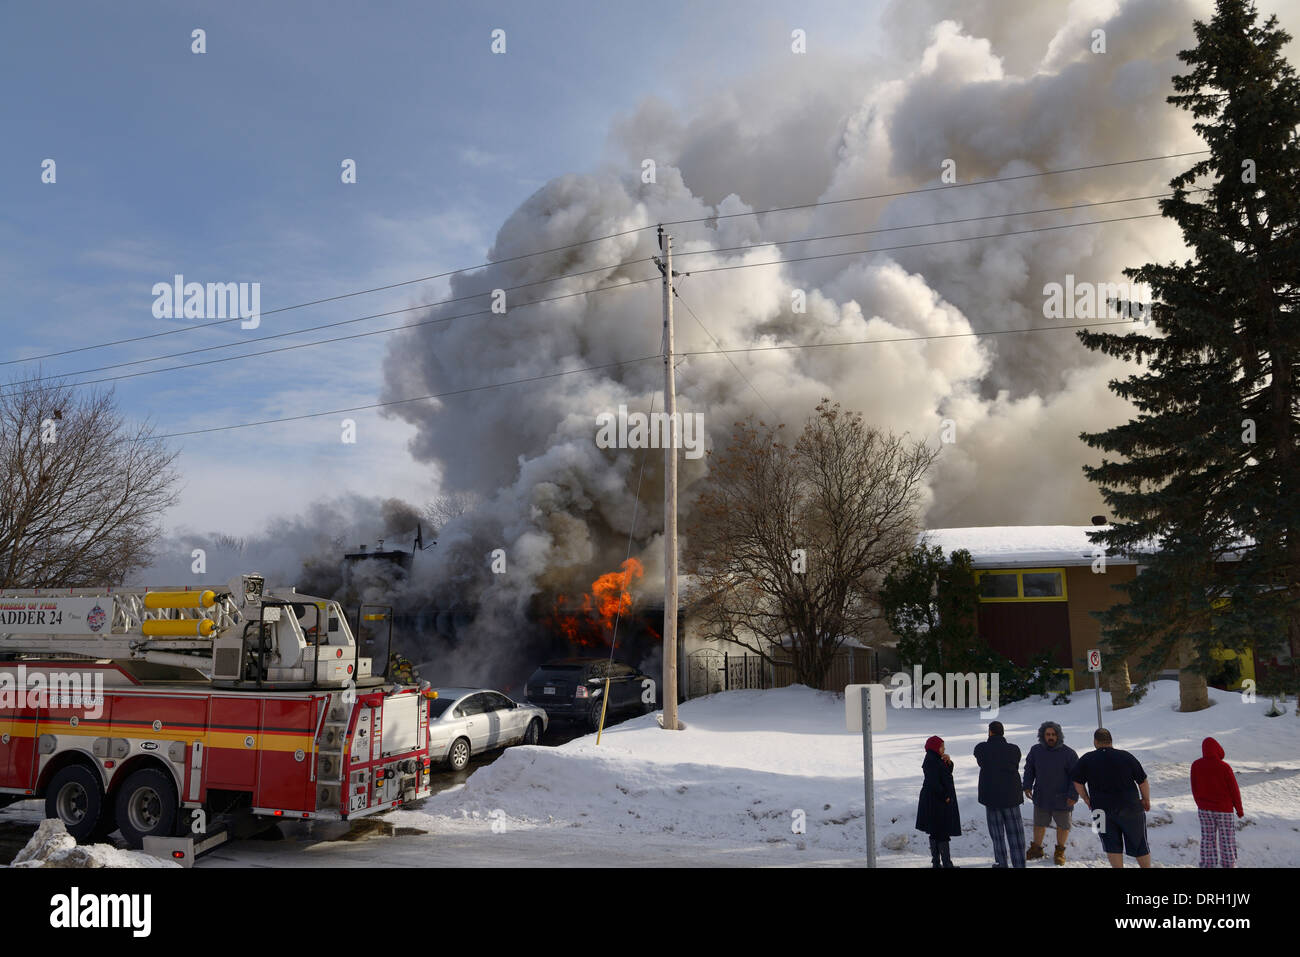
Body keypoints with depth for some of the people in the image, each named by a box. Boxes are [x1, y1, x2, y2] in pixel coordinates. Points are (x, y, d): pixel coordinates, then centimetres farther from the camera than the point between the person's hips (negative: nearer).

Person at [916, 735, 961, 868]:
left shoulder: (936, 760, 13)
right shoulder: (931, 761, -19)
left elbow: (947, 774, 19)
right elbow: (934, 783, -25)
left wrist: (948, 762, 2)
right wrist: (945, 796, -17)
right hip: (937, 801, -11)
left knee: (935, 833, 13)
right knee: (943, 833, -5)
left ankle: (936, 862, 19)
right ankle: (946, 863, -1)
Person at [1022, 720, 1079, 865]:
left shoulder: (1068, 753, -14)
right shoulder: (1036, 751, -4)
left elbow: (1076, 776, -9)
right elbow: (1029, 769, 9)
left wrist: (1073, 795, -14)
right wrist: (1027, 786, 0)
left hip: (1062, 798, -2)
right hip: (1041, 797, 3)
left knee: (1063, 825, 13)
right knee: (1039, 824, 15)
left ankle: (1060, 851, 32)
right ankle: (1036, 849, 32)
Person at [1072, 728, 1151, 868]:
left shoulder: (1086, 760, -5)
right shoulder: (1126, 756, -6)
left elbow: (1078, 783, -2)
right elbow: (1143, 782, -2)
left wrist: (1087, 800, 12)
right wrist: (1146, 801, 13)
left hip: (1102, 809, 0)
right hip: (1131, 808, 0)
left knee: (1112, 846, 10)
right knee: (1140, 845, 14)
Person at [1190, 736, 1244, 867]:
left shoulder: (1196, 765, -6)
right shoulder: (1224, 767, -17)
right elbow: (1234, 790, -8)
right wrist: (1239, 809, 4)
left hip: (1204, 809, 3)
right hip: (1224, 809, -3)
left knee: (1207, 837, 10)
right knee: (1226, 837, 8)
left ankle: (1208, 864, 13)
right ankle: (1228, 864, 15)